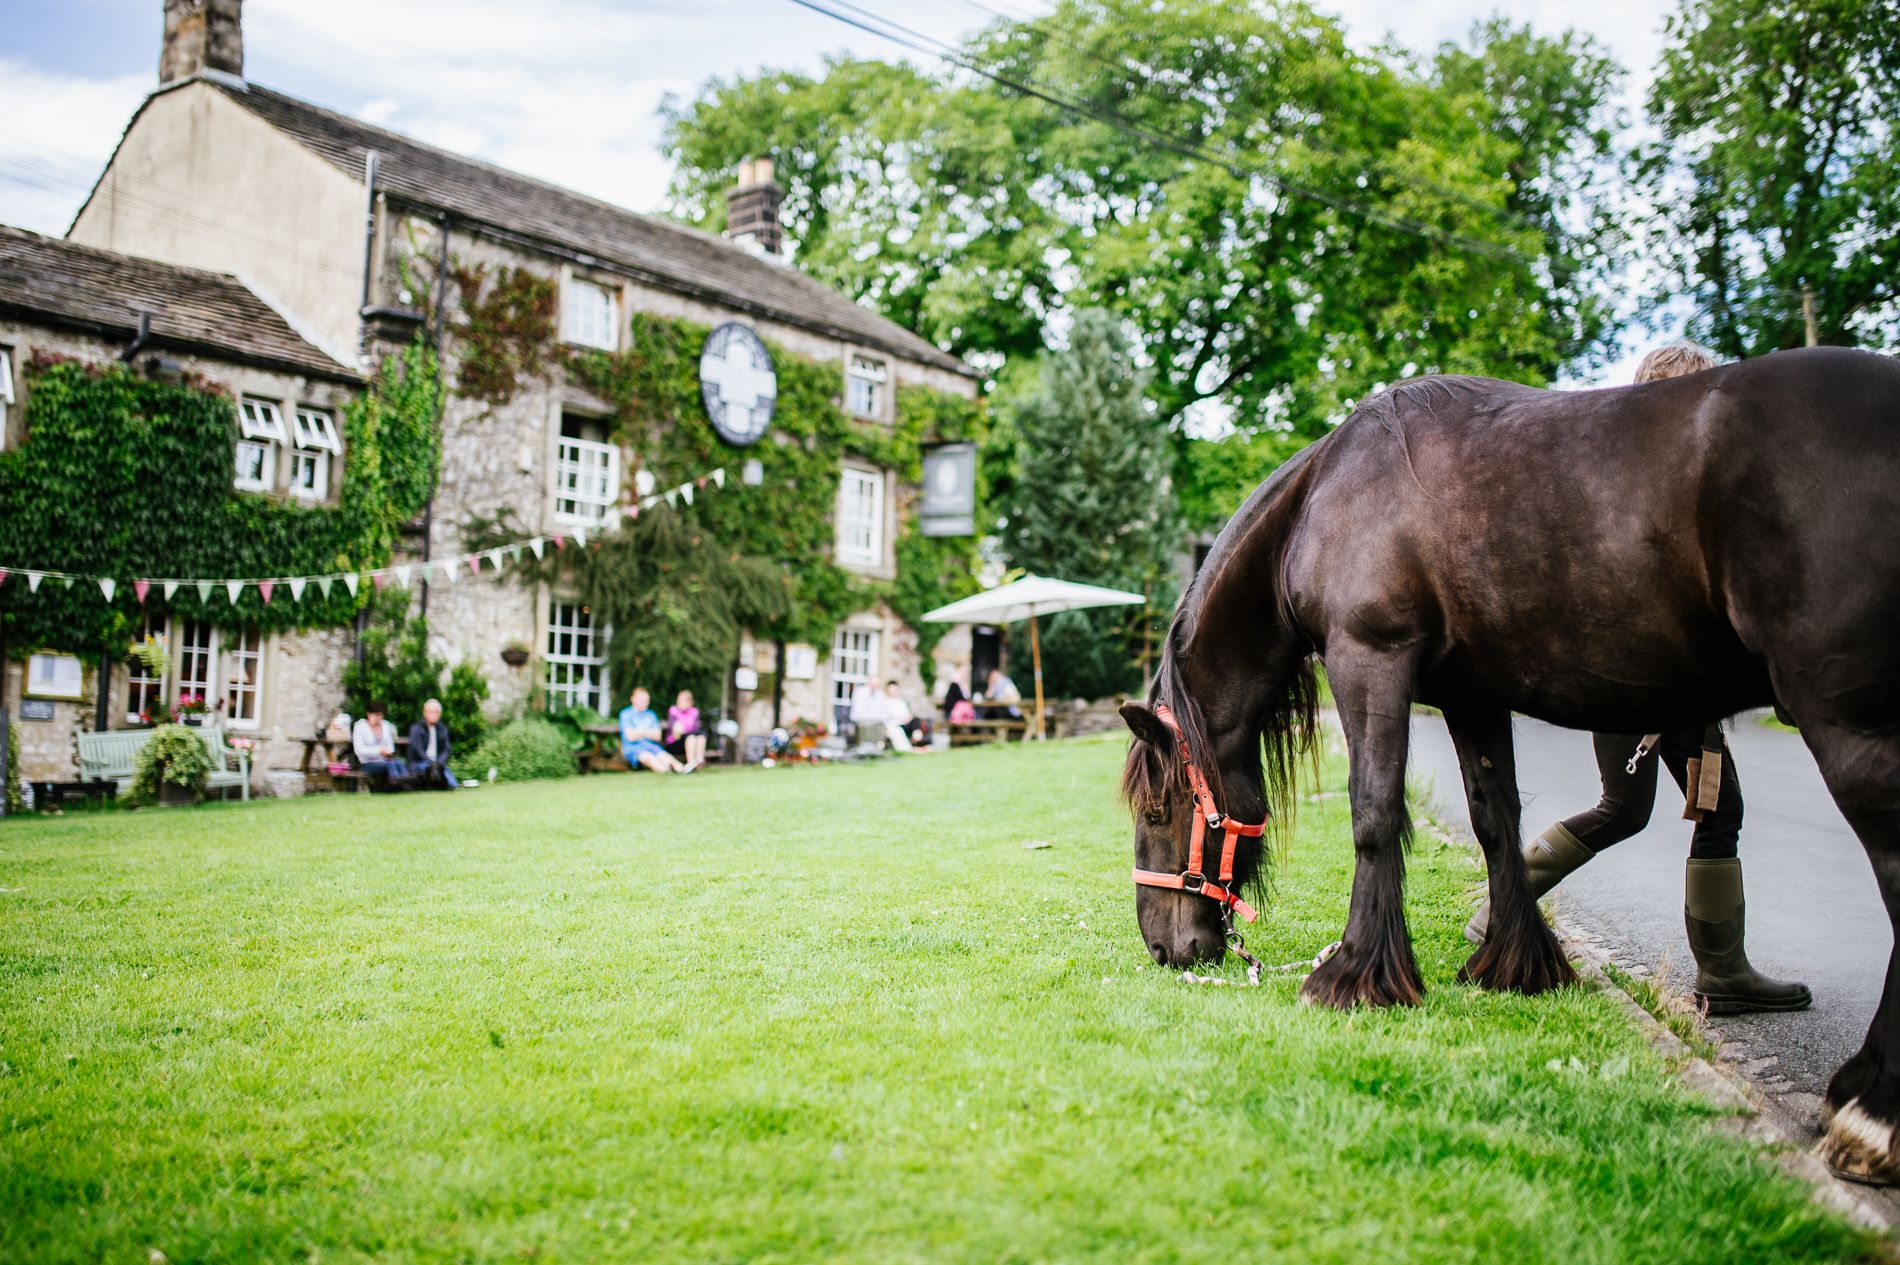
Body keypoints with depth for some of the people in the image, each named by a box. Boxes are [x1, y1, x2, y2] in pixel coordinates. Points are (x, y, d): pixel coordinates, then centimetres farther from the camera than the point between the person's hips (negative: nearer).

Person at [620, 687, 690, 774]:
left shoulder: (651, 715, 19)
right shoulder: (626, 714, 4)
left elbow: (657, 736, 8)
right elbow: (630, 736, -7)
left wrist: (639, 731, -4)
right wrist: (648, 732, 3)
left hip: (651, 746, 4)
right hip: (633, 747, -4)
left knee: (663, 756, -30)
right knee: (649, 757, -37)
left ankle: (680, 768, -61)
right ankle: (665, 770, -68)